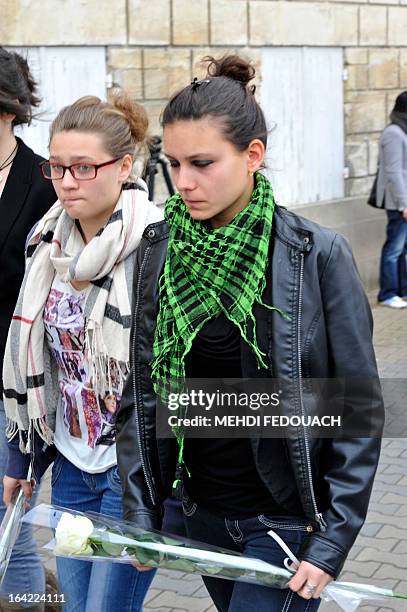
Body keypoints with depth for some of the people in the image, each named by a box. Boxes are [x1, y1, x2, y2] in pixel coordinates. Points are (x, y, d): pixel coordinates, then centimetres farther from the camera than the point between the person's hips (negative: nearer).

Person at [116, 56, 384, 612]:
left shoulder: (318, 255, -14)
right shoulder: (158, 252, -2)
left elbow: (360, 409, -10)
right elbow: (141, 392, 4)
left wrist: (333, 541, -13)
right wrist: (140, 512, -2)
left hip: (288, 520, -4)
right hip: (199, 514, 4)